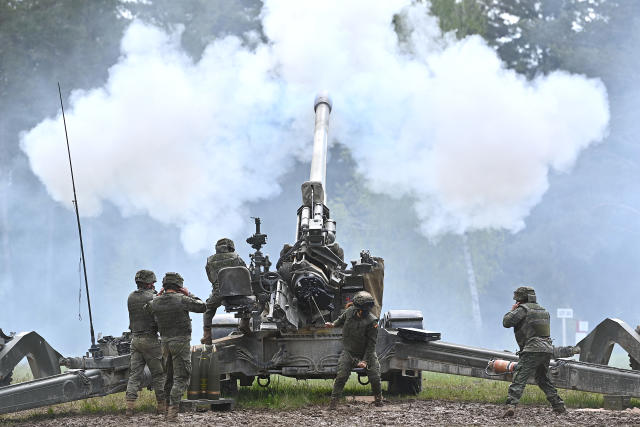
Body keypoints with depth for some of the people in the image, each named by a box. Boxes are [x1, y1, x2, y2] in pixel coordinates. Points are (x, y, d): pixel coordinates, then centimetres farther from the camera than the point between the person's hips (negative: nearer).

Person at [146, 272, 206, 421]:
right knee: (180, 378, -4)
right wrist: (189, 295, 6)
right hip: (181, 342, -5)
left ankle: (167, 408, 23)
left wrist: (158, 296, 17)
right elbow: (202, 307, -4)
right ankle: (173, 410, -15)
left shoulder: (156, 302, -1)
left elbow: (147, 309, 21)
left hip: (165, 342, 5)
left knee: (169, 377, 19)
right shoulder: (182, 300, -14)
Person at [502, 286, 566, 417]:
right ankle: (559, 405, 22)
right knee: (543, 379, 24)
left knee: (519, 378, -12)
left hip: (533, 349, -8)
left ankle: (511, 405, -27)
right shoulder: (543, 310, 20)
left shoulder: (523, 309, -4)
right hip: (547, 349, 8)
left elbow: (506, 322, -8)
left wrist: (512, 311, 10)